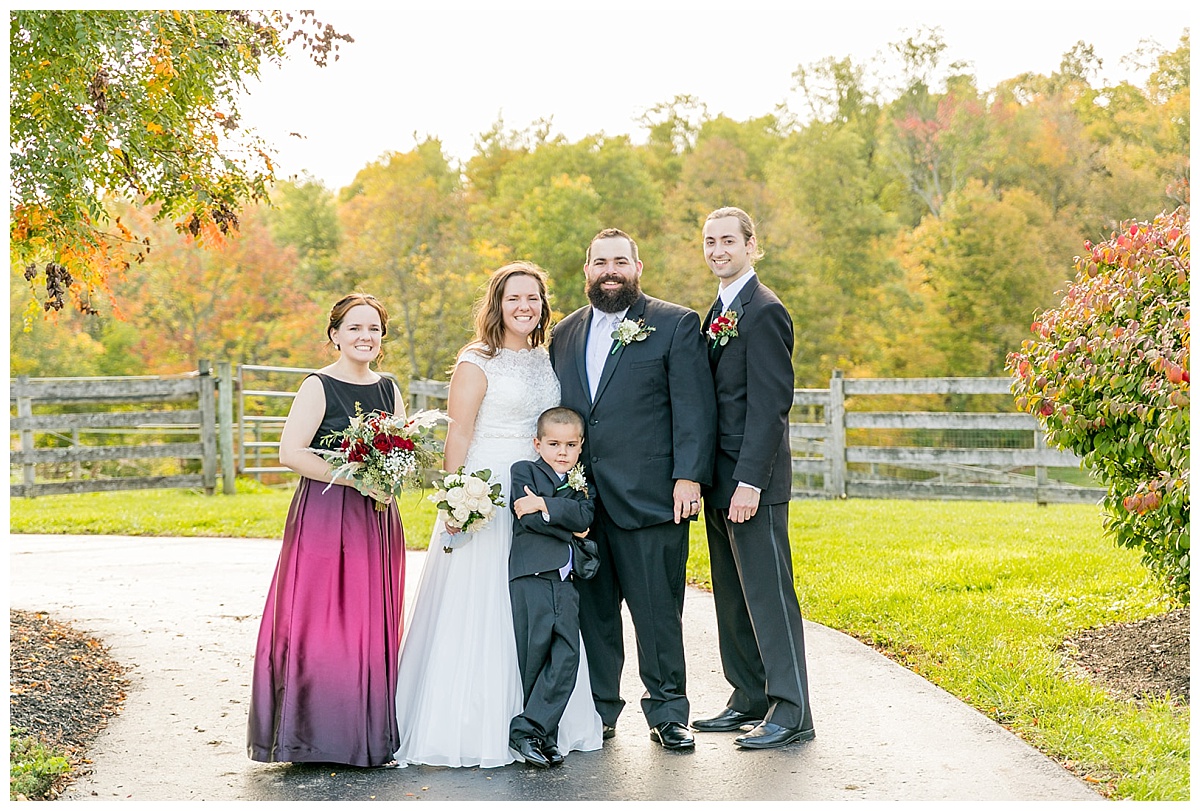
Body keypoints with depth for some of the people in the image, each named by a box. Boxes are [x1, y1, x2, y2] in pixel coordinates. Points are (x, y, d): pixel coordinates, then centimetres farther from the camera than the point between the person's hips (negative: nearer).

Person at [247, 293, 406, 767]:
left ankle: (370, 733, 18)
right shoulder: (319, 387, -6)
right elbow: (291, 453, -15)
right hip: (324, 518, -6)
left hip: (377, 520, 6)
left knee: (374, 626, 8)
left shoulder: (389, 389, 13)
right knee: (320, 623, -6)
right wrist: (356, 478, -19)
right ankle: (317, 734, 5)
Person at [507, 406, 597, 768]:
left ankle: (529, 728, -3)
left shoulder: (581, 483, 21)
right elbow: (529, 519, -8)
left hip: (566, 579, 5)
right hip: (531, 574, -4)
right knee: (534, 652, -4)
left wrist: (544, 504, -12)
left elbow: (584, 516, -1)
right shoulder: (524, 470, 8)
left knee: (567, 656, -5)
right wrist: (570, 528, -1)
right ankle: (539, 731, 5)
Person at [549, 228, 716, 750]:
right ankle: (598, 711, 21)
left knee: (658, 611, 2)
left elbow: (694, 407, -4)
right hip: (579, 499, 4)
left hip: (649, 497, -4)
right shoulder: (565, 333, 16)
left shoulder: (676, 325, 2)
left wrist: (688, 477, -13)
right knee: (592, 611, 9)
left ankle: (667, 713, 15)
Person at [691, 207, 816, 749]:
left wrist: (750, 481, -22)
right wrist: (709, 477, 15)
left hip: (753, 481, -10)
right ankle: (750, 699, 23)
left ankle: (792, 712, 1)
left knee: (768, 593, -5)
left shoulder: (764, 311, -12)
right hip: (721, 481, 10)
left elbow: (769, 404, -18)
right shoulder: (721, 311, 18)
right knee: (732, 596, 14)